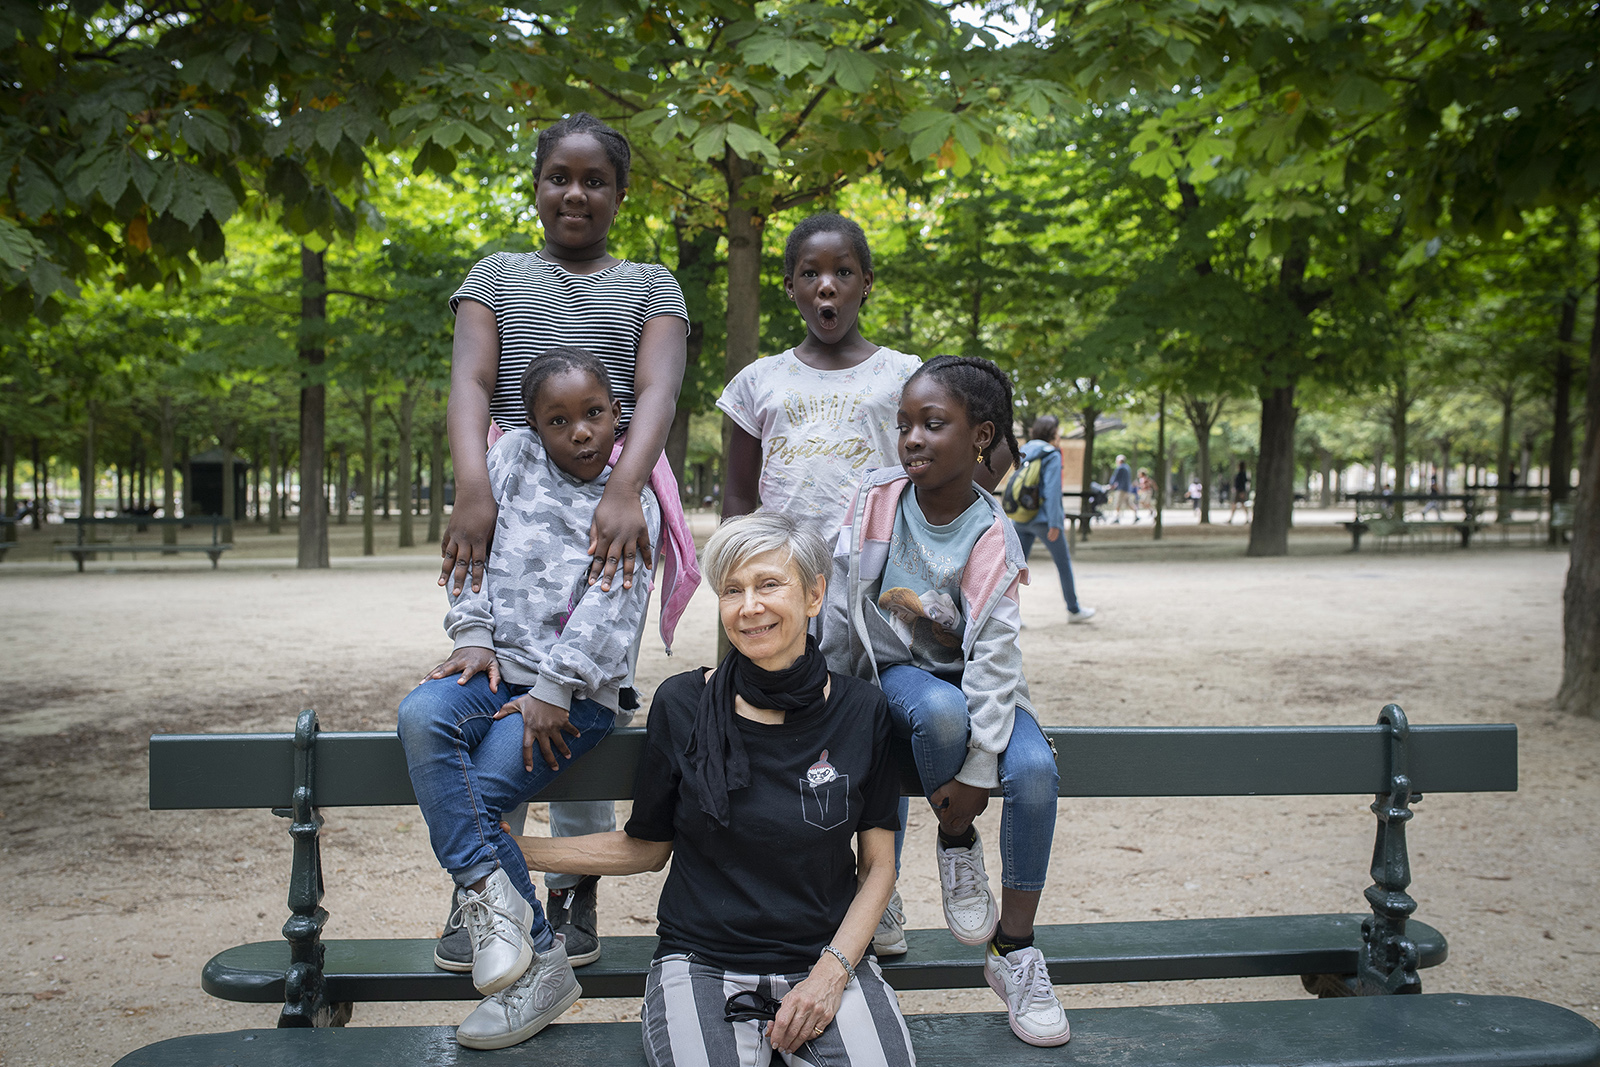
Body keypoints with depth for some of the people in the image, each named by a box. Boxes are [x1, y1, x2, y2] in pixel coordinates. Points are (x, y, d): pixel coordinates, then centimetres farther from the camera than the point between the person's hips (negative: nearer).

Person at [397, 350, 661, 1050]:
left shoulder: (634, 500, -1)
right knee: (422, 717, -29)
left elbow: (609, 606, -10)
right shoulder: (515, 456, 9)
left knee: (471, 795, -22)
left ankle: (539, 966, -11)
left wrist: (554, 690, -18)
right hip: (498, 666, 4)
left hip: (577, 688, -4)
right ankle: (493, 894, -26)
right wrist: (473, 636, -2)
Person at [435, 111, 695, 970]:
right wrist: (472, 490, -19)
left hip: (610, 505, 0)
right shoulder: (497, 275, 18)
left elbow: (658, 391, -3)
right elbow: (470, 383, 1)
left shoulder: (651, 286, 16)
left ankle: (575, 893, 8)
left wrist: (624, 490, -23)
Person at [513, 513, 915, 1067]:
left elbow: (878, 864, 4)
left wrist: (831, 972, -9)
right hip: (702, 962, 0)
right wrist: (514, 849, 1)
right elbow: (646, 847, 7)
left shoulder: (861, 710, -3)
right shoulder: (681, 704, -4)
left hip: (829, 957, 1)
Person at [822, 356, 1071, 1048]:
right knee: (942, 711, -37)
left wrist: (976, 773, -24)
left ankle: (1013, 952, -7)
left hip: (975, 680, 0)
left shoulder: (992, 538, -15)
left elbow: (993, 655, -20)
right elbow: (840, 608, -2)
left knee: (1034, 769, -27)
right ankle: (956, 845, -5)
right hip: (897, 672, 0)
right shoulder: (876, 499, -11)